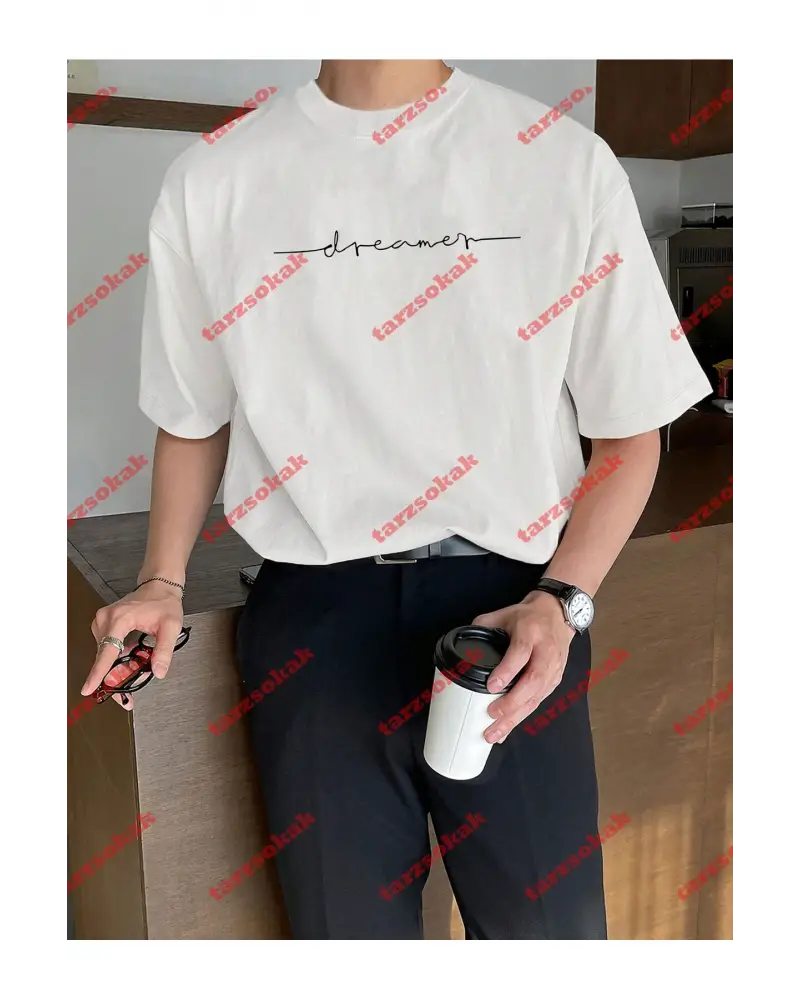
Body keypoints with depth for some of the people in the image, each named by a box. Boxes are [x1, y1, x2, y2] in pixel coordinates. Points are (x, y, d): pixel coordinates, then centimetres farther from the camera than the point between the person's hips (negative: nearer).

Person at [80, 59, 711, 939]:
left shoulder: (566, 160, 0)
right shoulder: (212, 180, 4)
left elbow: (629, 428, 3)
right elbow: (194, 417, 13)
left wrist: (560, 600, -10)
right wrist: (162, 585, 2)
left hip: (511, 600, 0)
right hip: (311, 608, 1)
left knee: (549, 923, 8)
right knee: (347, 920, 12)